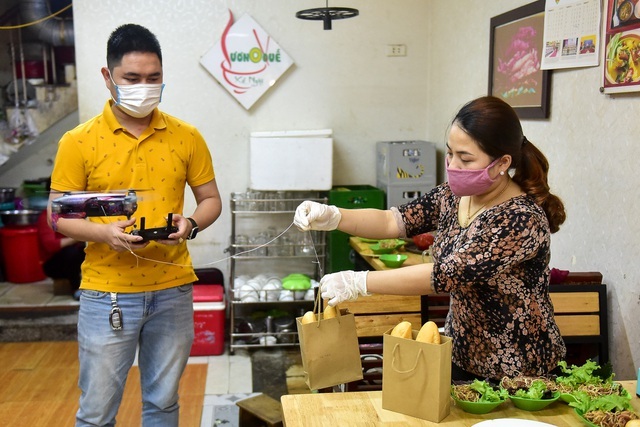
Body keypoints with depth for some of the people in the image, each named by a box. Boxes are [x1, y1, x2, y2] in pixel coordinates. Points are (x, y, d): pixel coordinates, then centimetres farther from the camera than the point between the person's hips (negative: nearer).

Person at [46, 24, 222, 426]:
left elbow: (211, 199, 8)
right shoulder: (78, 142, -5)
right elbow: (58, 215, -1)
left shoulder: (186, 136, 1)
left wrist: (191, 223, -14)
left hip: (173, 291, 2)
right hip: (107, 294, -2)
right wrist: (103, 232, -19)